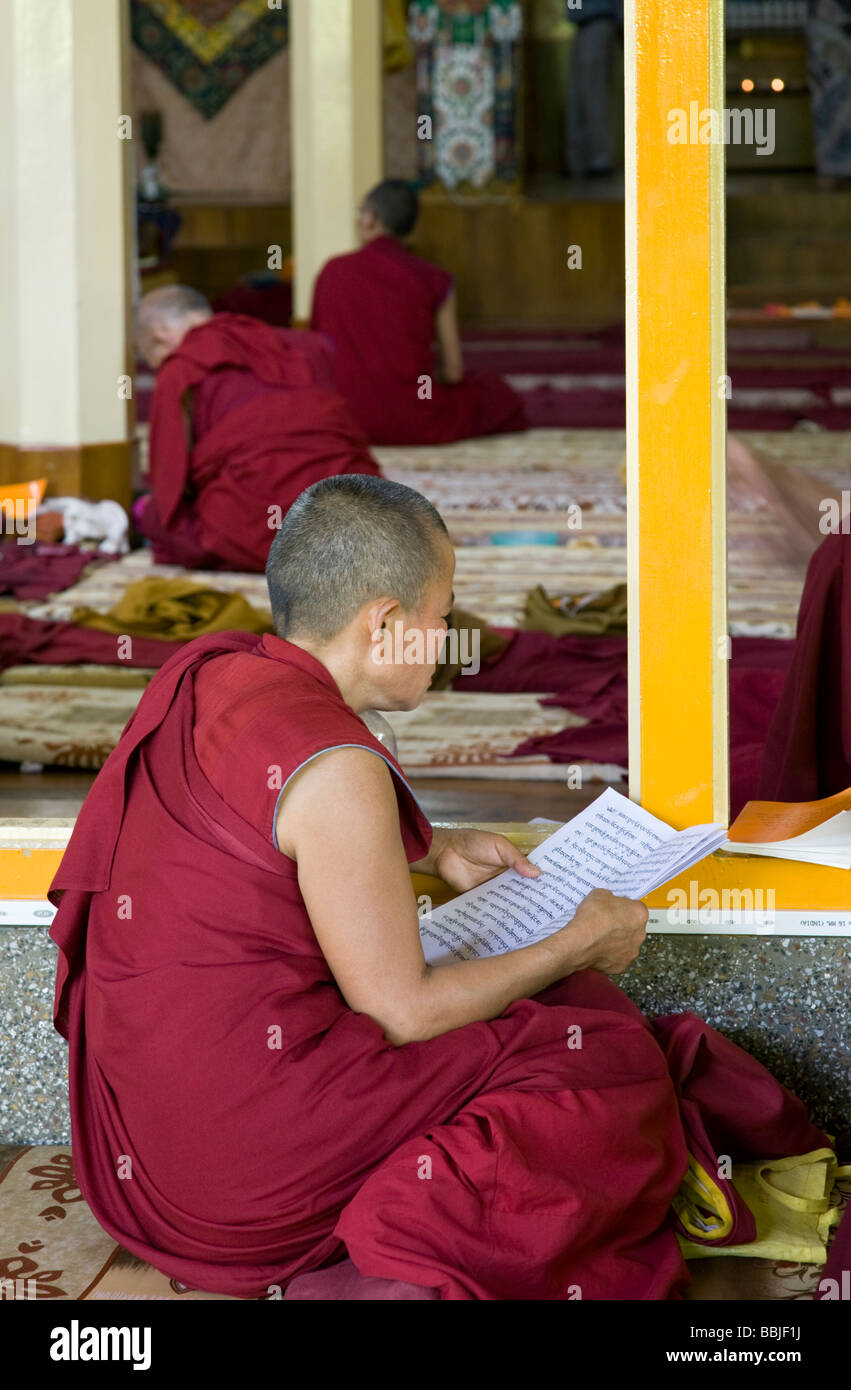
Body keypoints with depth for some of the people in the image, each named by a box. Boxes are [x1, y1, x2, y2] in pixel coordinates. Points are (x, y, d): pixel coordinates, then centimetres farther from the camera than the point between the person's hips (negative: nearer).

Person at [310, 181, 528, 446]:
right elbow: (453, 372, -2)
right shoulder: (434, 281, -4)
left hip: (345, 419, 4)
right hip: (414, 423, -4)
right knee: (488, 387, 26)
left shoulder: (332, 272, 0)